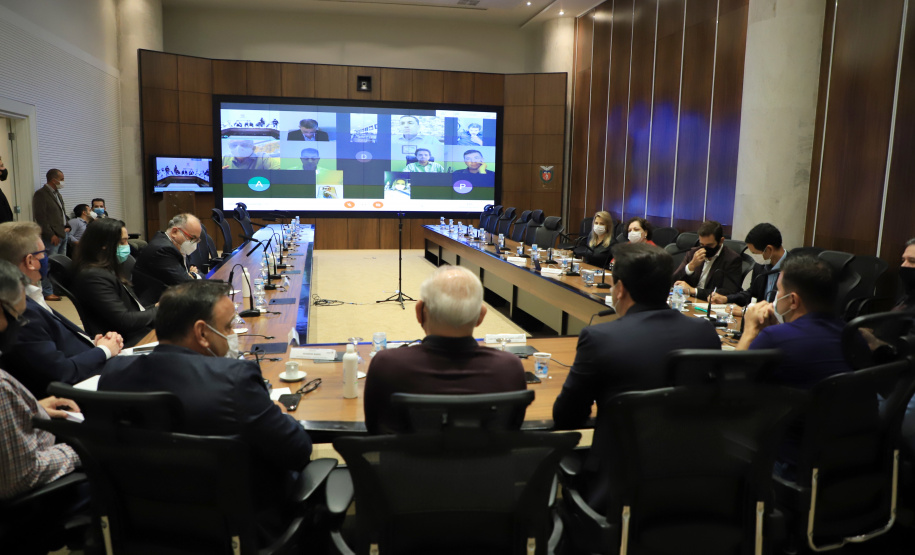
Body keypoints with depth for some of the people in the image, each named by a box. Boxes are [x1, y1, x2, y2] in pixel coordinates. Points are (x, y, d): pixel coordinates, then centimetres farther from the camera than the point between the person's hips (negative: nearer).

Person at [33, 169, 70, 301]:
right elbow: (40, 216, -15)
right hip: (52, 237, -9)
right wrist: (51, 235, -18)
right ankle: (47, 293, -2)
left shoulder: (57, 193, 18)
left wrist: (67, 226, 11)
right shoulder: (40, 194, -10)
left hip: (62, 235, 9)